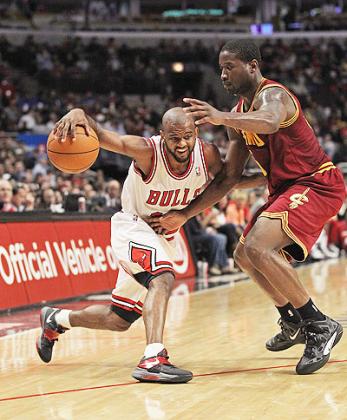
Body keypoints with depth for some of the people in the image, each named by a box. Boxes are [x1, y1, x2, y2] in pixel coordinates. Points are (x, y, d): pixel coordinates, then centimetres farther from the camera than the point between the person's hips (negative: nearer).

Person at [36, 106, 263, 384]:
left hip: (164, 235, 6)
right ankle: (152, 360, -42)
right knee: (163, 278, -37)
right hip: (134, 226, -6)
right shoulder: (148, 152, -29)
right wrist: (79, 114, -61)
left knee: (120, 320, 13)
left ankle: (57, 319, 37)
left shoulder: (208, 155, -15)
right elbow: (99, 135, -39)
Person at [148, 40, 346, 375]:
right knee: (244, 255, 17)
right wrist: (185, 214, 6)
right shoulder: (240, 113, 10)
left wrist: (222, 118, -64)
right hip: (285, 188, 10)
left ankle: (320, 326, -19)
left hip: (317, 183, -10)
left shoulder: (272, 95, -18)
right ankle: (293, 323, 32)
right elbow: (228, 178, 11)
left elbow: (269, 122, -46)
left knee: (259, 247, -27)